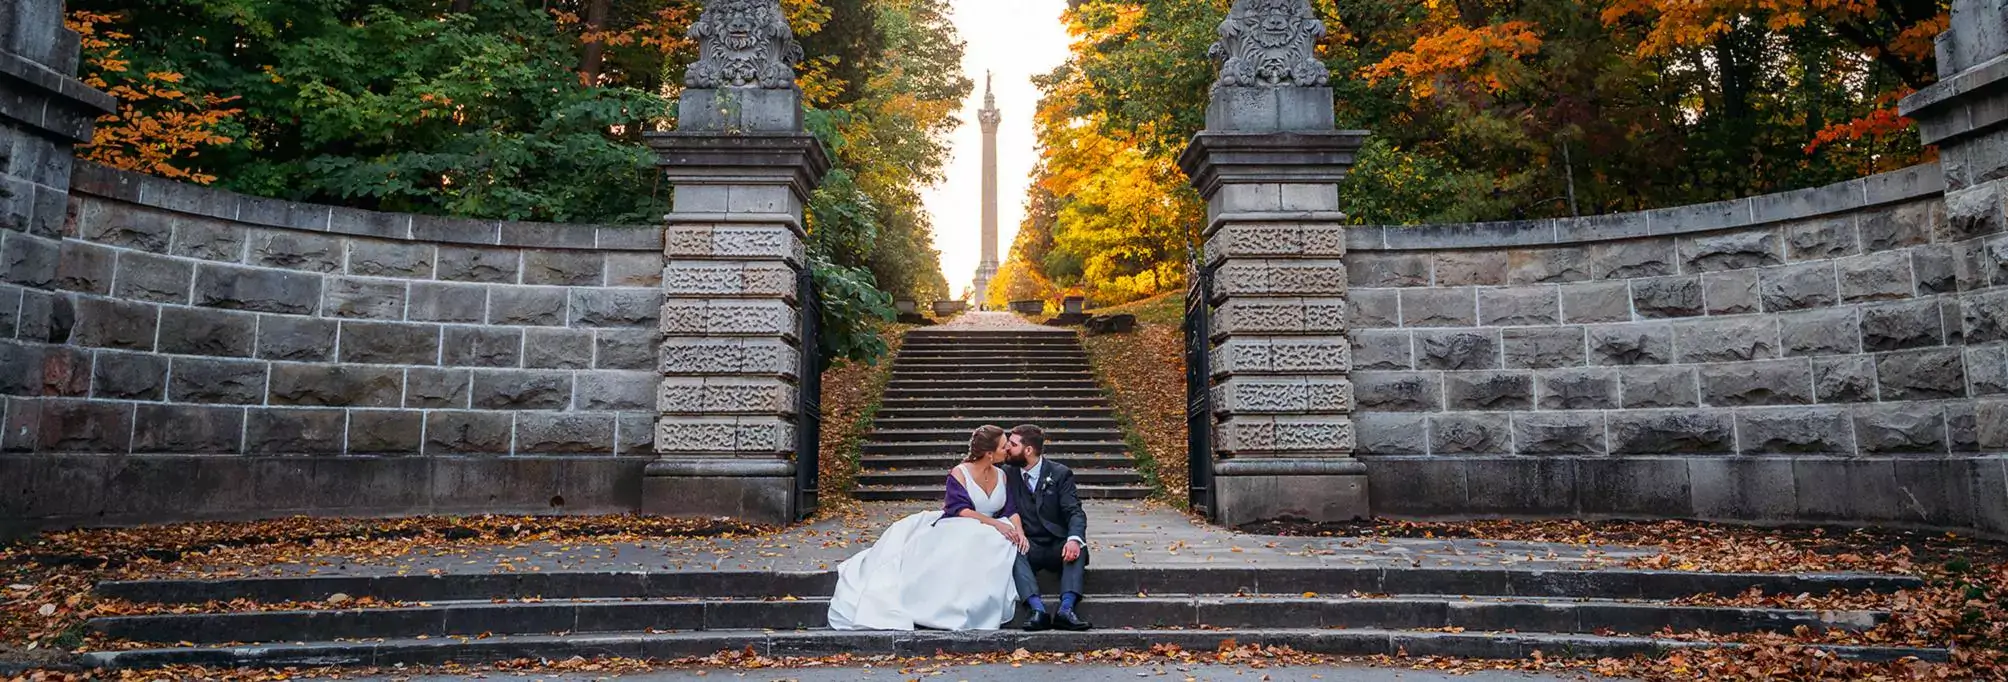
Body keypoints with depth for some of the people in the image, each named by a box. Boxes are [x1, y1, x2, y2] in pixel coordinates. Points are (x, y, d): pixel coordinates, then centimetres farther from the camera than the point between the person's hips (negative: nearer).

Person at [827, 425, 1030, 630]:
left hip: (987, 535, 4)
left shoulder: (1001, 475, 9)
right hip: (953, 530, -4)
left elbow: (1011, 510, 2)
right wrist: (996, 523, -26)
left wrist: (1019, 532, -19)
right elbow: (960, 510, -18)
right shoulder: (959, 473, -7)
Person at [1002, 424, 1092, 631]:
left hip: (1058, 547, -1)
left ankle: (1066, 609, -43)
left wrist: (1074, 539, -30)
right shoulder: (1007, 474, 8)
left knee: (1078, 549, -32)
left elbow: (1075, 513, -9)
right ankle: (1038, 610, -45)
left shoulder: (1060, 473, 1)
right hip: (1027, 547, 1)